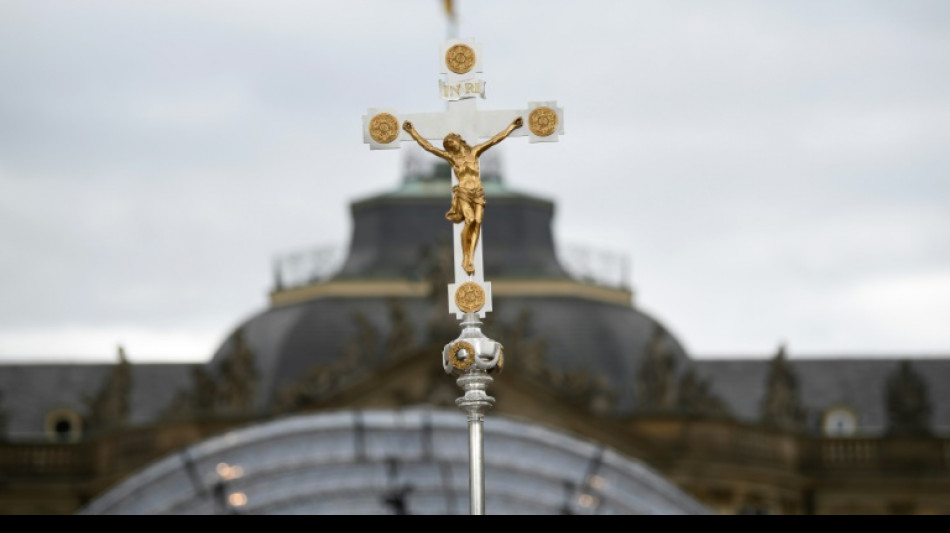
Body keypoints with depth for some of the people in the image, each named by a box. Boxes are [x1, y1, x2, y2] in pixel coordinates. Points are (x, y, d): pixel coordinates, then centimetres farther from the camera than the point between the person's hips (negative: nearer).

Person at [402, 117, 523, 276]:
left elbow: (495, 139, 9)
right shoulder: (450, 157, 8)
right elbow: (427, 146, 5)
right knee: (470, 221, -20)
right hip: (463, 192, -2)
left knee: (477, 222, -13)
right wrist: (412, 132, 1)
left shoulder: (474, 151, 13)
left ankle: (471, 259, -18)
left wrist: (512, 126, 4)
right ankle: (465, 258, -12)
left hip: (478, 193, 2)